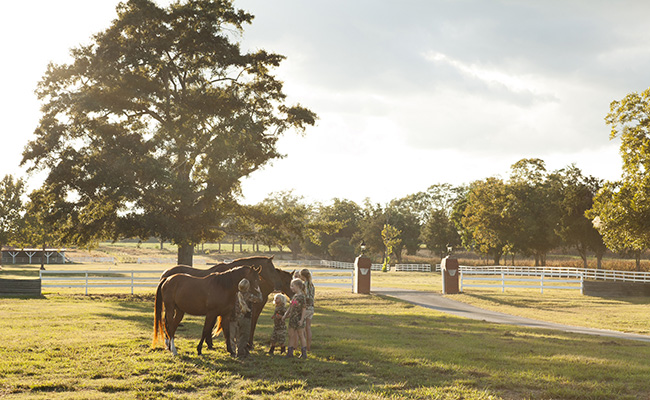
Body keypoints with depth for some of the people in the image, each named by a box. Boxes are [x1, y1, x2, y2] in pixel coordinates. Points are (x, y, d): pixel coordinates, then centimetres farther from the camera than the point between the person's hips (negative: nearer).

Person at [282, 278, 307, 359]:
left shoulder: (302, 296, -13)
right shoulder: (294, 296, 11)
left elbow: (304, 309, -15)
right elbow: (290, 308, 20)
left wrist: (301, 320, -19)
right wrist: (285, 315, 18)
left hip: (298, 319, -8)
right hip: (292, 318, 8)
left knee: (301, 336, 0)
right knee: (291, 335, 10)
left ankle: (304, 353, 7)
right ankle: (290, 352, 16)